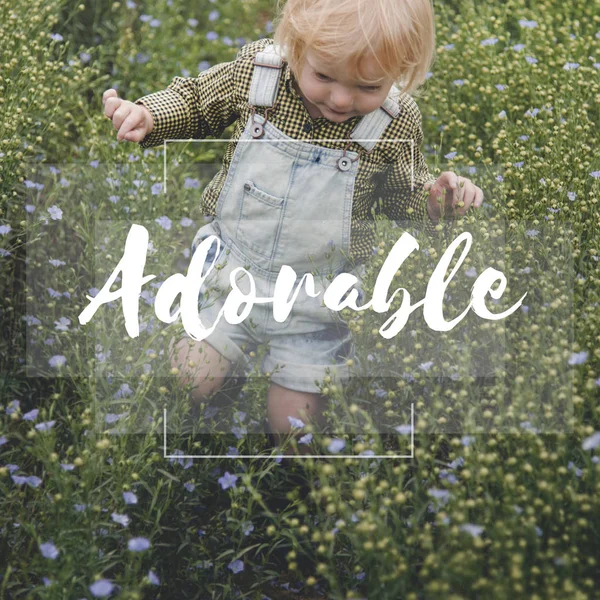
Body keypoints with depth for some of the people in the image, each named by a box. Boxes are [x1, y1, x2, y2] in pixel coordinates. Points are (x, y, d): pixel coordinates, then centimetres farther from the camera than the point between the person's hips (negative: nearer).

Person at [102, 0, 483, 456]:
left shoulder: (397, 122, -17)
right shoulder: (255, 68, -16)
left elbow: (403, 193, 2)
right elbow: (196, 100, 4)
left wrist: (436, 198, -19)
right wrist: (147, 115, -14)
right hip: (232, 266, 1)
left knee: (291, 422, 1)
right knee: (189, 378, -3)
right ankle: (240, 348, 30)